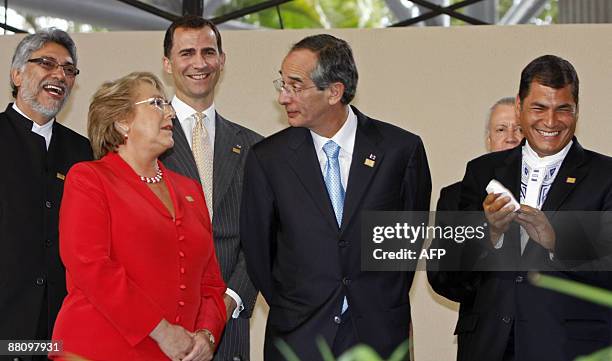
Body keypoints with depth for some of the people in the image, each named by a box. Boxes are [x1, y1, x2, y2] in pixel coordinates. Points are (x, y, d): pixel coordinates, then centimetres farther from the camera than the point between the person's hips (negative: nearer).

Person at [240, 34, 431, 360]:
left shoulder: (402, 149, -4)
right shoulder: (267, 158, -2)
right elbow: (257, 247, 5)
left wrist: (388, 305, 10)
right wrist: (292, 311, 8)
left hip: (380, 334, 0)